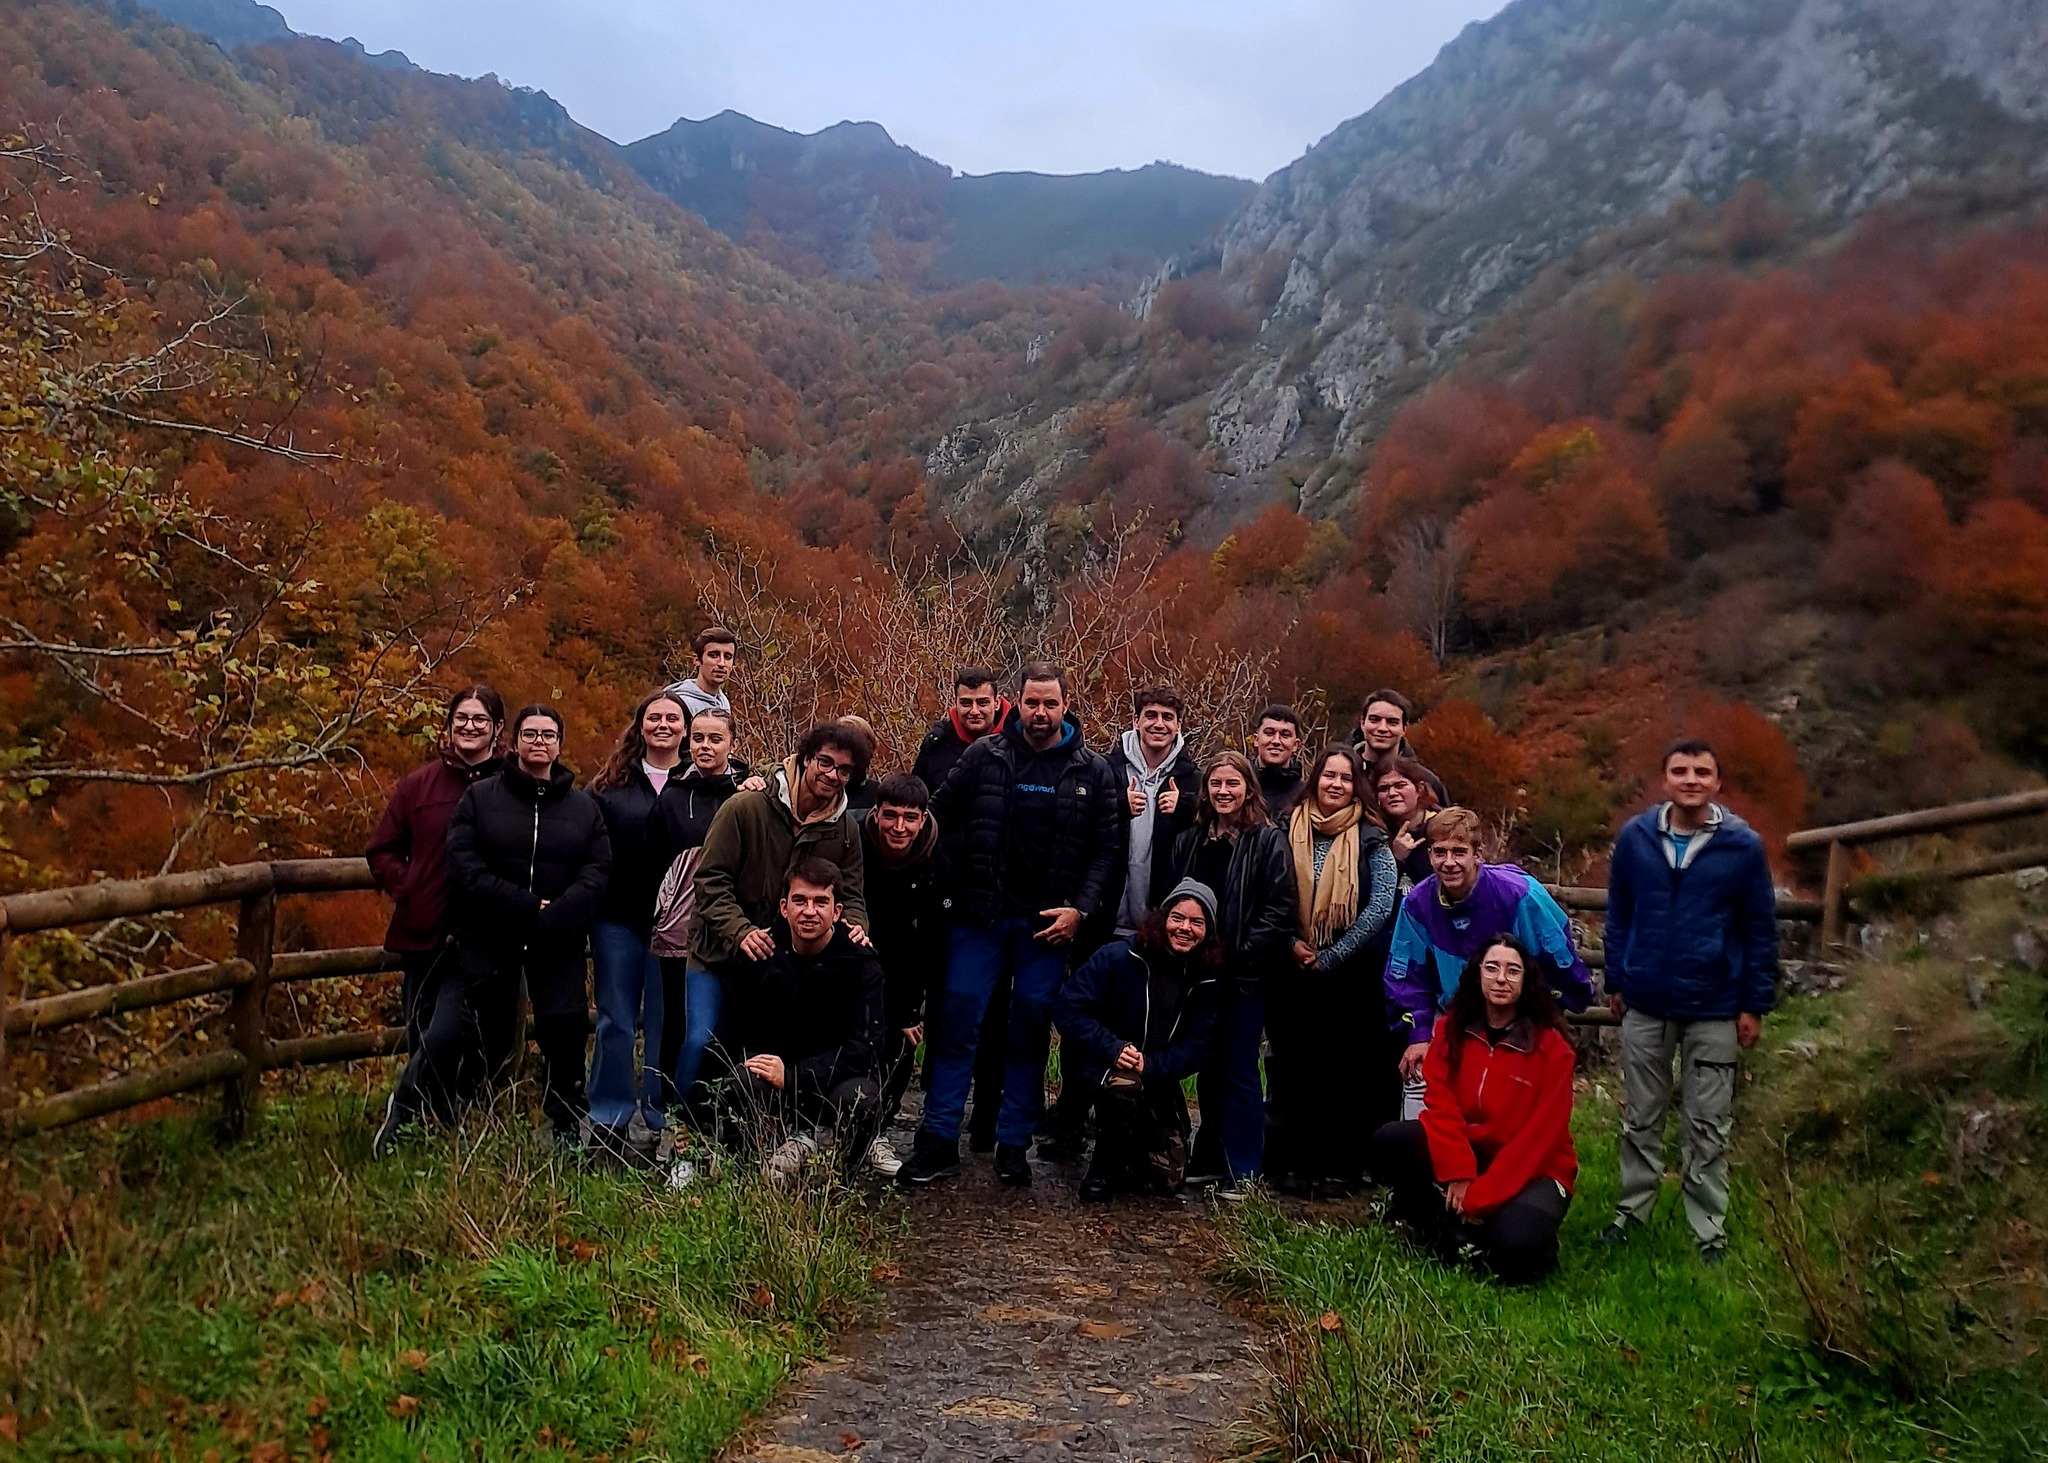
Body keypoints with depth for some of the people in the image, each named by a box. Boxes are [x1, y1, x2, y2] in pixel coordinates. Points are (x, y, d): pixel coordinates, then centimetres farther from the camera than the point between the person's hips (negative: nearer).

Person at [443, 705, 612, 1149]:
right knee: (489, 1033, 7)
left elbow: (597, 870, 0)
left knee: (565, 1028, -6)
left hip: (558, 944, 1)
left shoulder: (584, 806, 10)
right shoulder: (480, 797, 4)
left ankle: (567, 1124, 7)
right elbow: (463, 866, -7)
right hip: (488, 938, 0)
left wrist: (558, 915, -18)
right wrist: (525, 906, -17)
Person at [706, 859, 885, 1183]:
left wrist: (792, 1075, -26)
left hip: (835, 1076, -1)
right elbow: (734, 1031, 5)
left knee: (861, 1098, -35)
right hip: (770, 1065, 1)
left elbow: (863, 1047, -17)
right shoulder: (762, 953, -2)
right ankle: (793, 1142, -11)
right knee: (740, 1083, -32)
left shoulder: (860, 963, -9)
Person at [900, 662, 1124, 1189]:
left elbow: (1107, 850, 3)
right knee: (958, 1023, -1)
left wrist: (1080, 909, -8)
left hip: (1049, 923, 0)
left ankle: (1013, 1144, 17)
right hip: (980, 915, 0)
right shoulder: (984, 756, 2)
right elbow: (940, 817, 5)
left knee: (1030, 1032, 6)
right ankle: (939, 1140, 7)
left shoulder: (1094, 772, 3)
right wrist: (957, 881, -3)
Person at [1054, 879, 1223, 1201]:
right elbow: (1069, 1009, -19)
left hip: (1157, 1081, 4)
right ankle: (1104, 1163, -10)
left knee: (1168, 1179, -1)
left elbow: (1195, 1045, -8)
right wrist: (1112, 1049, -32)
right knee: (1125, 1085, -40)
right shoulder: (1118, 957, -17)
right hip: (1100, 1066, -4)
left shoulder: (1205, 980, -5)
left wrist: (1151, 1066, -26)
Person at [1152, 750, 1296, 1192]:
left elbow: (1279, 908, -9)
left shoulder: (1268, 842, -3)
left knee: (1240, 1071, 0)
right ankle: (1210, 1159, 23)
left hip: (1245, 975, -4)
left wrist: (1242, 953, -15)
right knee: (1207, 1069, 12)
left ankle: (1241, 1169, 7)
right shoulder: (1189, 840, 11)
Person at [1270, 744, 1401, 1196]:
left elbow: (1380, 908, -10)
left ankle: (1338, 1168, 12)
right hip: (1293, 972, 2)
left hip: (1350, 974, -2)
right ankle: (1293, 1162, 17)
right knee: (1293, 1068, 6)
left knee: (1346, 1071, 3)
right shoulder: (1288, 831, 3)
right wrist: (1290, 943, -8)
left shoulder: (1370, 840, -3)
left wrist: (1329, 957, -12)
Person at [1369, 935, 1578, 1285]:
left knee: (1513, 1248, -33)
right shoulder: (1451, 1028, -2)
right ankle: (1445, 1227, -2)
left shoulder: (1551, 1047, -13)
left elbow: (1540, 1135, -16)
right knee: (1389, 1142, -21)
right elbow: (1441, 1103, -7)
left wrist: (1481, 1196, -20)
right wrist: (1458, 1174, -23)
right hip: (1463, 1154, 4)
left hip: (1533, 1170, -4)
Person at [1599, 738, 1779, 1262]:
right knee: (1640, 1119, 14)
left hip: (1714, 1010, -2)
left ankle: (1709, 1232, 18)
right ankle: (1631, 1210, 28)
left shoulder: (1743, 846, -7)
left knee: (1707, 1128, 7)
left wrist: (1755, 1004, -2)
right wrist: (1616, 981, 6)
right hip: (1645, 1006, 2)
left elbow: (1760, 930, -1)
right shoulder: (1635, 837, -3)